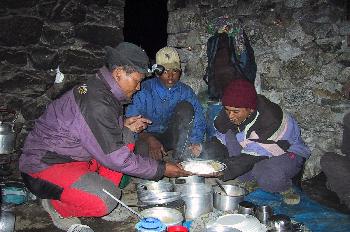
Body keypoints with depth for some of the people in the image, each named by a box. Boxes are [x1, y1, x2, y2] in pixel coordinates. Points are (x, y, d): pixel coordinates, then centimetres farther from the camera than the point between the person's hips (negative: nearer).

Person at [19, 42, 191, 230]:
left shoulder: (100, 88, 1)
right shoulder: (96, 103, -28)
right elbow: (117, 159, -25)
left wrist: (123, 124, 1)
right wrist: (161, 169, -15)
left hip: (74, 156, 10)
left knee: (126, 136, 2)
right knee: (105, 200, -29)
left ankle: (104, 204, 5)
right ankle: (56, 205, 1)